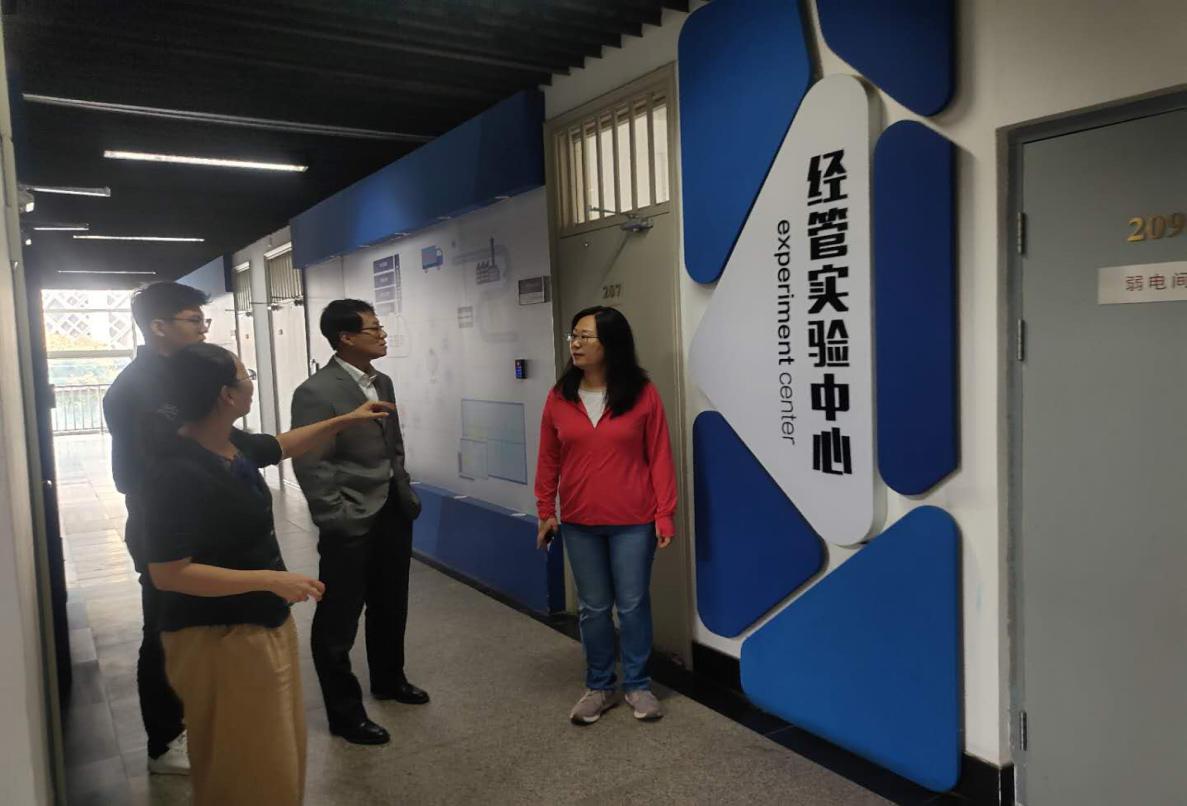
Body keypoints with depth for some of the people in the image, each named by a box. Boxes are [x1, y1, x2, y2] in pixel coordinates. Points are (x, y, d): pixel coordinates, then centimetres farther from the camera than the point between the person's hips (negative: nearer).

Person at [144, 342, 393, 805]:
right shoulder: (178, 473, -27)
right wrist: (271, 579, -29)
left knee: (277, 755, 23)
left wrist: (346, 421, 26)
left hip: (264, 624, 9)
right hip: (219, 638, -9)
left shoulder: (230, 447, 0)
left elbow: (281, 446, 22)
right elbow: (167, 574, -27)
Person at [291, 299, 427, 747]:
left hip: (393, 514, 8)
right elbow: (310, 466, -18)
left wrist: (406, 495, 11)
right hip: (350, 525, -8)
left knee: (390, 607, 23)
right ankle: (345, 712, 24)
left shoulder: (382, 382, 8)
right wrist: (338, 522, -18)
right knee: (338, 620, 8)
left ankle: (389, 679, 44)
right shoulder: (315, 392, -17)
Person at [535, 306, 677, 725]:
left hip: (633, 522, -2)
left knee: (633, 604, 9)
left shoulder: (642, 394, -8)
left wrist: (664, 513, -7)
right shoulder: (559, 397, 0)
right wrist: (545, 512, 6)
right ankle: (599, 686, 29)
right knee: (593, 608, 13)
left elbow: (659, 458, -6)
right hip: (579, 524, 3)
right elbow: (548, 460, 6)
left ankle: (637, 684, 27)